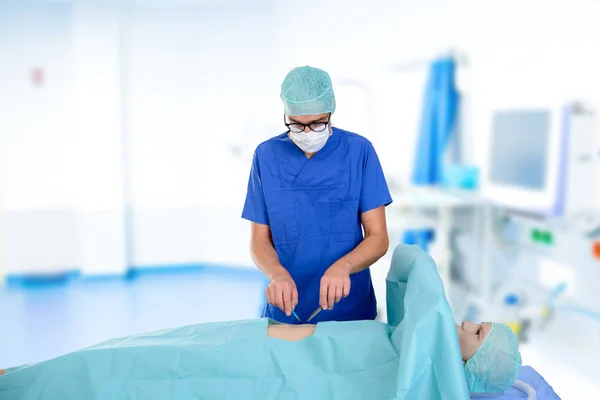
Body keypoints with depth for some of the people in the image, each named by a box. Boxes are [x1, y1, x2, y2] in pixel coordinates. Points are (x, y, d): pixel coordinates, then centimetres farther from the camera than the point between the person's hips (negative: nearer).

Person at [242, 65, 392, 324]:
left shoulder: (359, 151, -8)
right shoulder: (266, 156, -4)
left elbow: (378, 238, -8)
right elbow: (260, 241, -2)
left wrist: (342, 266, -27)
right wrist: (278, 274, -22)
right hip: (287, 310, 1)